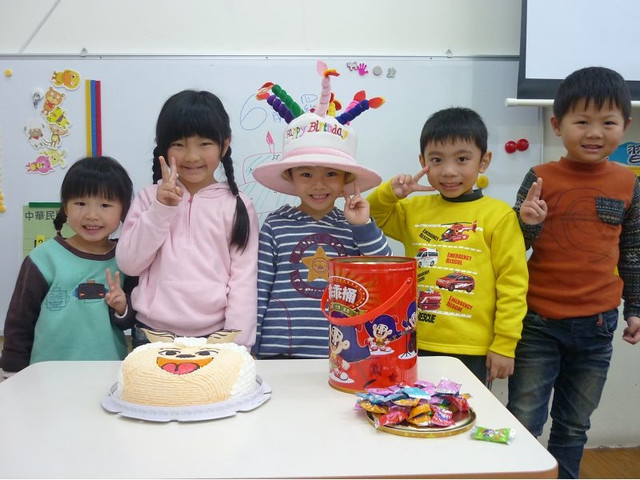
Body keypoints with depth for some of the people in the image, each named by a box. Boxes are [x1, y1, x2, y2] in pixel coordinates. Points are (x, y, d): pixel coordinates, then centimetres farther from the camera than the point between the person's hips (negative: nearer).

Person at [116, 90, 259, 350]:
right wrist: (160, 209, -12)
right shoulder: (149, 197, 4)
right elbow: (128, 263, -2)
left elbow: (244, 281, -3)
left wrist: (237, 345, -9)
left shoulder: (238, 206, -2)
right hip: (151, 334, 2)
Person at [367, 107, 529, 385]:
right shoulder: (413, 209, 7)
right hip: (415, 347, 4)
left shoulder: (499, 216, -5)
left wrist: (504, 345, -6)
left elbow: (512, 283, -4)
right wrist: (388, 192, -1)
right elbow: (371, 216, 19)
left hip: (472, 352, -3)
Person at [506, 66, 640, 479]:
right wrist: (528, 223, -22)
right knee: (523, 424, 3)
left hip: (596, 324, 3)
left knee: (574, 427, 16)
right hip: (539, 322, -2)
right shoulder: (541, 178, -6)